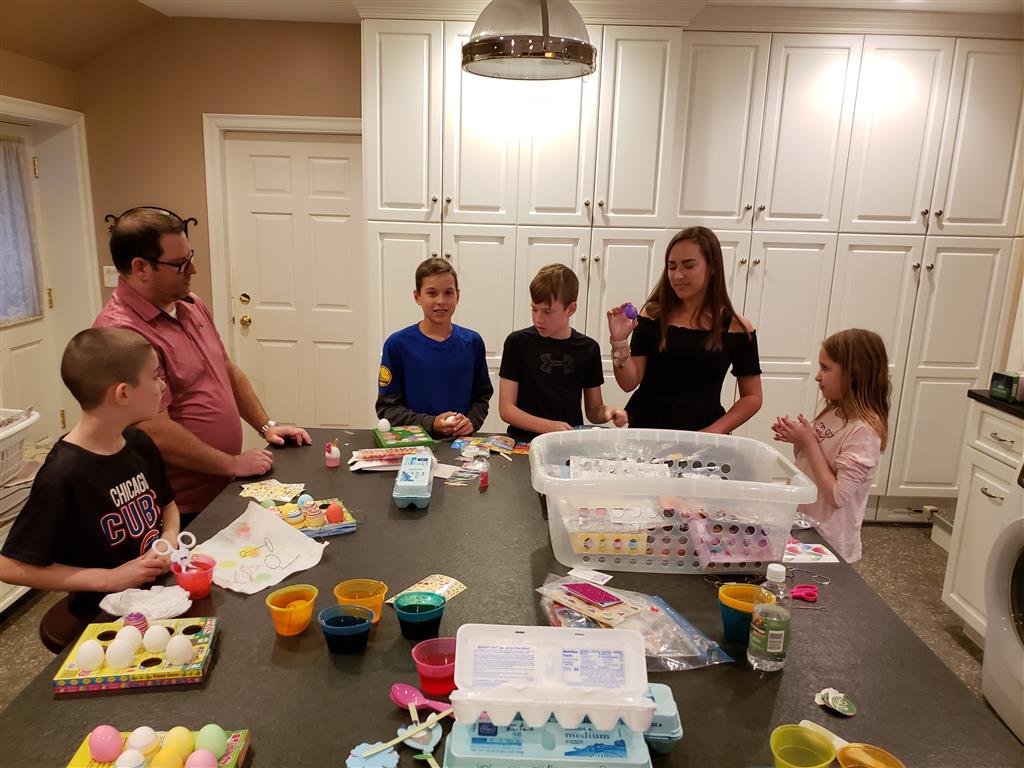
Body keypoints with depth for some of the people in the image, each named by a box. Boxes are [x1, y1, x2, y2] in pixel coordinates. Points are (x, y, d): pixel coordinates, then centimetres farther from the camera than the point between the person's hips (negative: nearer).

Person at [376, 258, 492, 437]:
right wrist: (431, 424, -12)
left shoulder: (472, 342, 7)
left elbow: (482, 396, 14)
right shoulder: (397, 344, -1)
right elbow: (387, 407, 0)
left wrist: (471, 421, -5)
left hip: (461, 440, 2)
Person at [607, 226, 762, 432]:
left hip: (702, 429, 0)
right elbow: (629, 383, 0)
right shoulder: (653, 315, 1)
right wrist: (620, 342, -15)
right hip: (647, 426, 0)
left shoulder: (736, 327, -1)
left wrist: (714, 431, -8)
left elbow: (752, 397, 5)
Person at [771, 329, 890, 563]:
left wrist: (809, 443, -22)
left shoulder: (864, 431, -21)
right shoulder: (833, 413, 2)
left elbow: (837, 496, -24)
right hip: (802, 527, 7)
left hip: (827, 542, -7)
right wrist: (798, 440, -6)